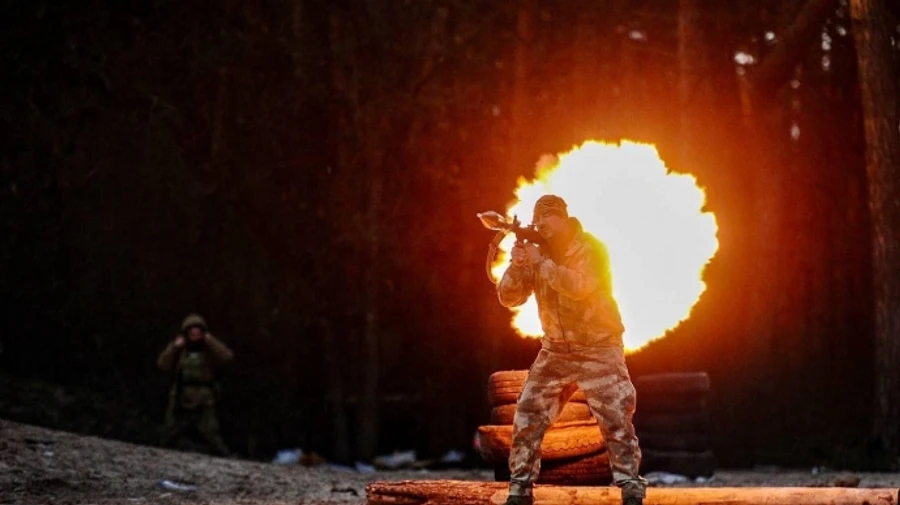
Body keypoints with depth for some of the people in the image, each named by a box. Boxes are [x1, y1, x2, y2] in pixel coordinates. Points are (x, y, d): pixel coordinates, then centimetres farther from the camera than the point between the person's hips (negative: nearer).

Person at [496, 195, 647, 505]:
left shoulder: (590, 249, -13)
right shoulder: (537, 253, 2)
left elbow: (579, 286, -30)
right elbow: (508, 298, -1)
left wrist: (540, 263, -27)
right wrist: (517, 264, -19)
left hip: (598, 350, -5)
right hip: (556, 351, 5)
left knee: (616, 420, -11)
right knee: (527, 418, -1)